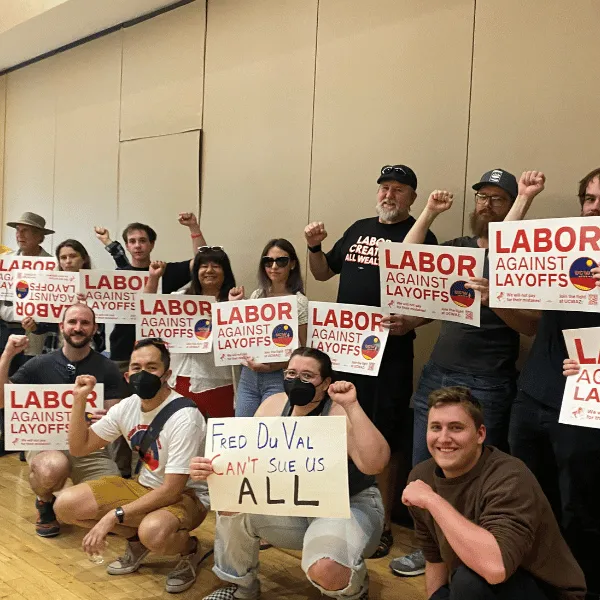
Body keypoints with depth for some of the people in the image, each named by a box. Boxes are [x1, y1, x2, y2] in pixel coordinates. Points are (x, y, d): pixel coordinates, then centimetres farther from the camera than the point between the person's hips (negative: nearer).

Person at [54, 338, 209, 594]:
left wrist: (112, 517, -29)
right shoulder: (127, 406, -3)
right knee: (66, 504, -7)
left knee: (153, 532, -40)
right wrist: (79, 400, -8)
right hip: (143, 486, 7)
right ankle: (137, 540, 12)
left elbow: (171, 491, -26)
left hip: (184, 494, -7)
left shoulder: (184, 417, -25)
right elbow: (79, 448, 5)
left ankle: (190, 548, -4)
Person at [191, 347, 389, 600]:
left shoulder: (340, 414, -22)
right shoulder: (274, 405, -6)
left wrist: (352, 406, -40)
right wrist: (212, 468, -27)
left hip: (349, 506, -5)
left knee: (326, 570, -32)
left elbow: (374, 464, -37)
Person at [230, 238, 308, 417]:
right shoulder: (256, 296, 10)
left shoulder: (299, 302, -6)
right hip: (248, 375, 5)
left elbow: (303, 349, -6)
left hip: (279, 377, -5)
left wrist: (274, 365, -18)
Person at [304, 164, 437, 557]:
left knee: (384, 440, 4)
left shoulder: (421, 237, -3)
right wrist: (314, 247, 1)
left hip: (390, 353, -5)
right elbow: (323, 273, 20)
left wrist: (411, 322, -28)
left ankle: (384, 524, 19)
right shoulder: (358, 230, 13)